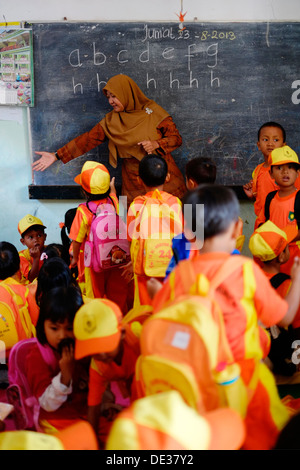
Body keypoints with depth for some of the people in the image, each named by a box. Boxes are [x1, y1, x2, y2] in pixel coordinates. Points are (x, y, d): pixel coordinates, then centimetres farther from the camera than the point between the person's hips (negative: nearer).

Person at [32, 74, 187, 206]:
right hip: (134, 186, 2)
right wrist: (57, 156, -5)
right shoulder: (110, 121, 6)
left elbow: (176, 138, 0)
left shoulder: (153, 112, -2)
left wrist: (156, 144, -19)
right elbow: (88, 139, 1)